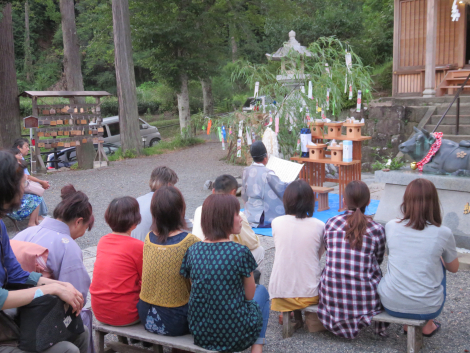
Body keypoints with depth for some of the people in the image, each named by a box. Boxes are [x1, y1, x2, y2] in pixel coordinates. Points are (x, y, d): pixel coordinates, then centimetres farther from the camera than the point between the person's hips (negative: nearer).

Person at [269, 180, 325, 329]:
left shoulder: (277, 223, -6)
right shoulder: (319, 226, -8)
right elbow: (319, 254, 6)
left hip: (280, 293, 1)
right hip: (310, 294, -1)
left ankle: (292, 315, 24)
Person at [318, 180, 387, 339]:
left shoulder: (331, 223, -2)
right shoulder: (377, 229, -6)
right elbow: (378, 261, 7)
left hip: (331, 298, 2)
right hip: (365, 301, -2)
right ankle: (380, 327, 28)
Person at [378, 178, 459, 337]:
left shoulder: (391, 226, -6)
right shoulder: (443, 233, -11)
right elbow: (453, 268, 7)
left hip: (391, 305, 1)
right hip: (426, 309, -1)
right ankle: (428, 325, 33)